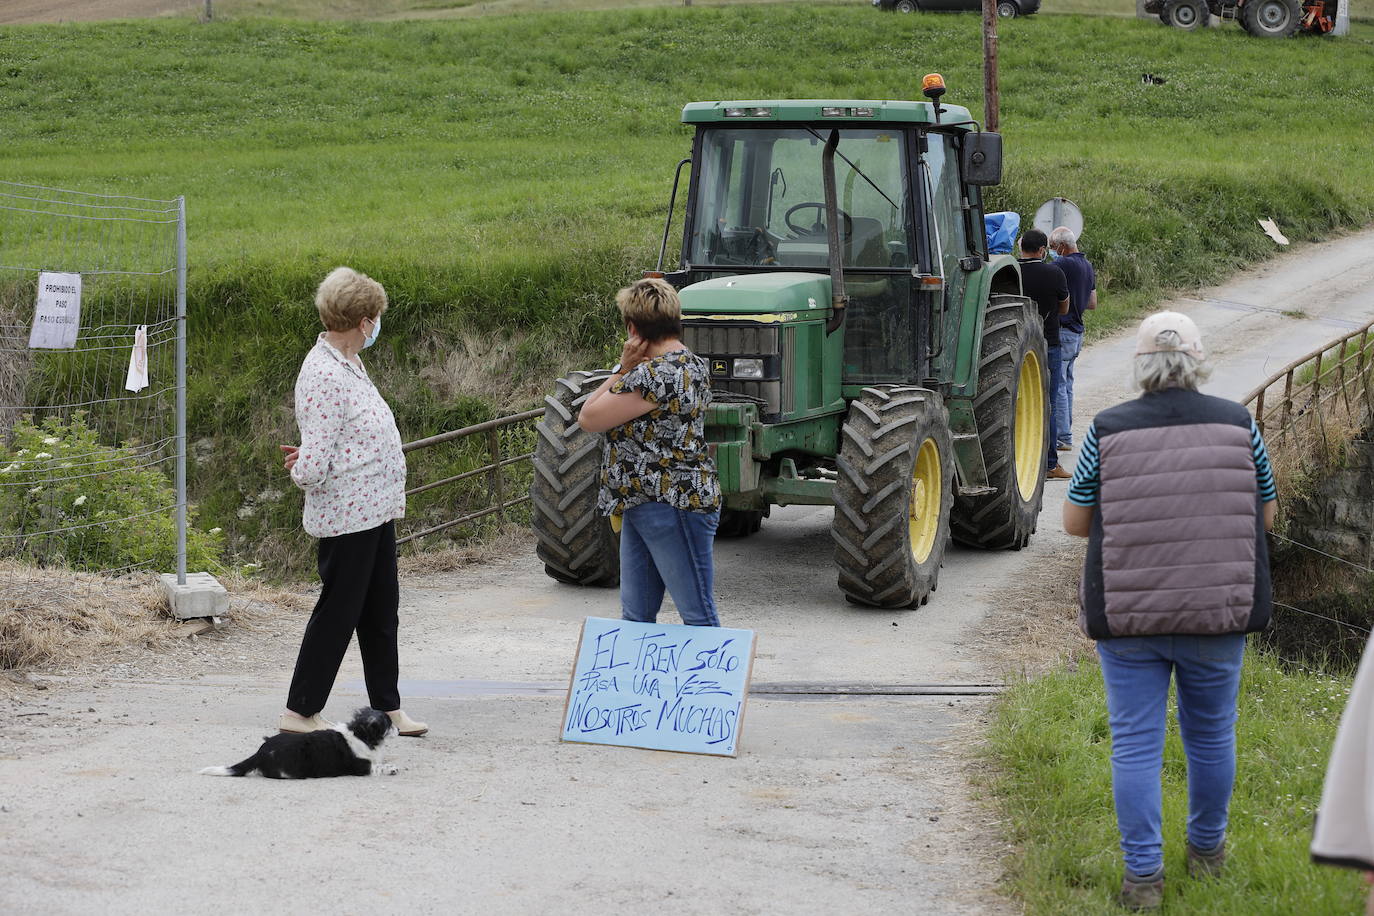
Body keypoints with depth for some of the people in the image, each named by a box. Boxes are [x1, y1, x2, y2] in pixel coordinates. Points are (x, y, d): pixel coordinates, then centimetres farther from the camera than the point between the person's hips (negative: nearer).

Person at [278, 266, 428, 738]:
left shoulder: (347, 364, 11)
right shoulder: (324, 376, -22)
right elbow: (313, 465, -23)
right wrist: (301, 471, -2)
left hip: (374, 512, 10)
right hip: (347, 517, -10)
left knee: (381, 609, 16)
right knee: (338, 611, -1)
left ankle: (387, 706, 26)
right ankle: (299, 712, 9)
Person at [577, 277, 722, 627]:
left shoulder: (655, 375, -20)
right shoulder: (690, 365, 13)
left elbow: (589, 418, -13)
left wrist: (623, 369, -7)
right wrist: (628, 371, 4)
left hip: (672, 506, -11)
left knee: (698, 615, -6)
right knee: (635, 616, 13)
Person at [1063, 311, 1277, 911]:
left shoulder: (1107, 432, -8)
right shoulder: (1238, 424, -5)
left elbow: (1075, 522, -1)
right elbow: (1267, 515, 4)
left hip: (1128, 615, -1)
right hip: (1218, 613, 1)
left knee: (1135, 743, 5)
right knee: (1211, 733, 19)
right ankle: (1207, 849, 35)